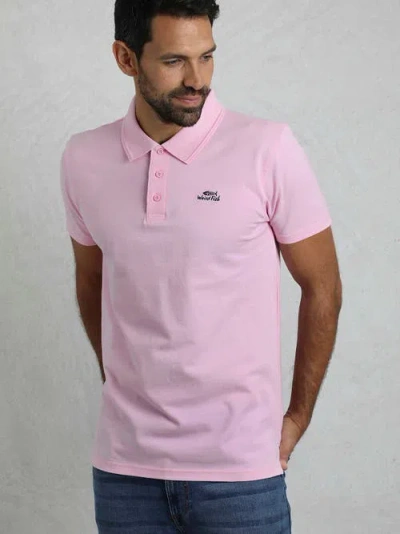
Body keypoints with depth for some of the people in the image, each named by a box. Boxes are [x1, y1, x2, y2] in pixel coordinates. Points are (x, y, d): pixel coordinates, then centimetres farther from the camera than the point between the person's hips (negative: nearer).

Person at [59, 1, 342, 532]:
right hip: (124, 463, 3)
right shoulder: (83, 159, 0)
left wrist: (299, 417, 1)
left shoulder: (268, 148, -10)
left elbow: (322, 288, -2)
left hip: (240, 465, -3)